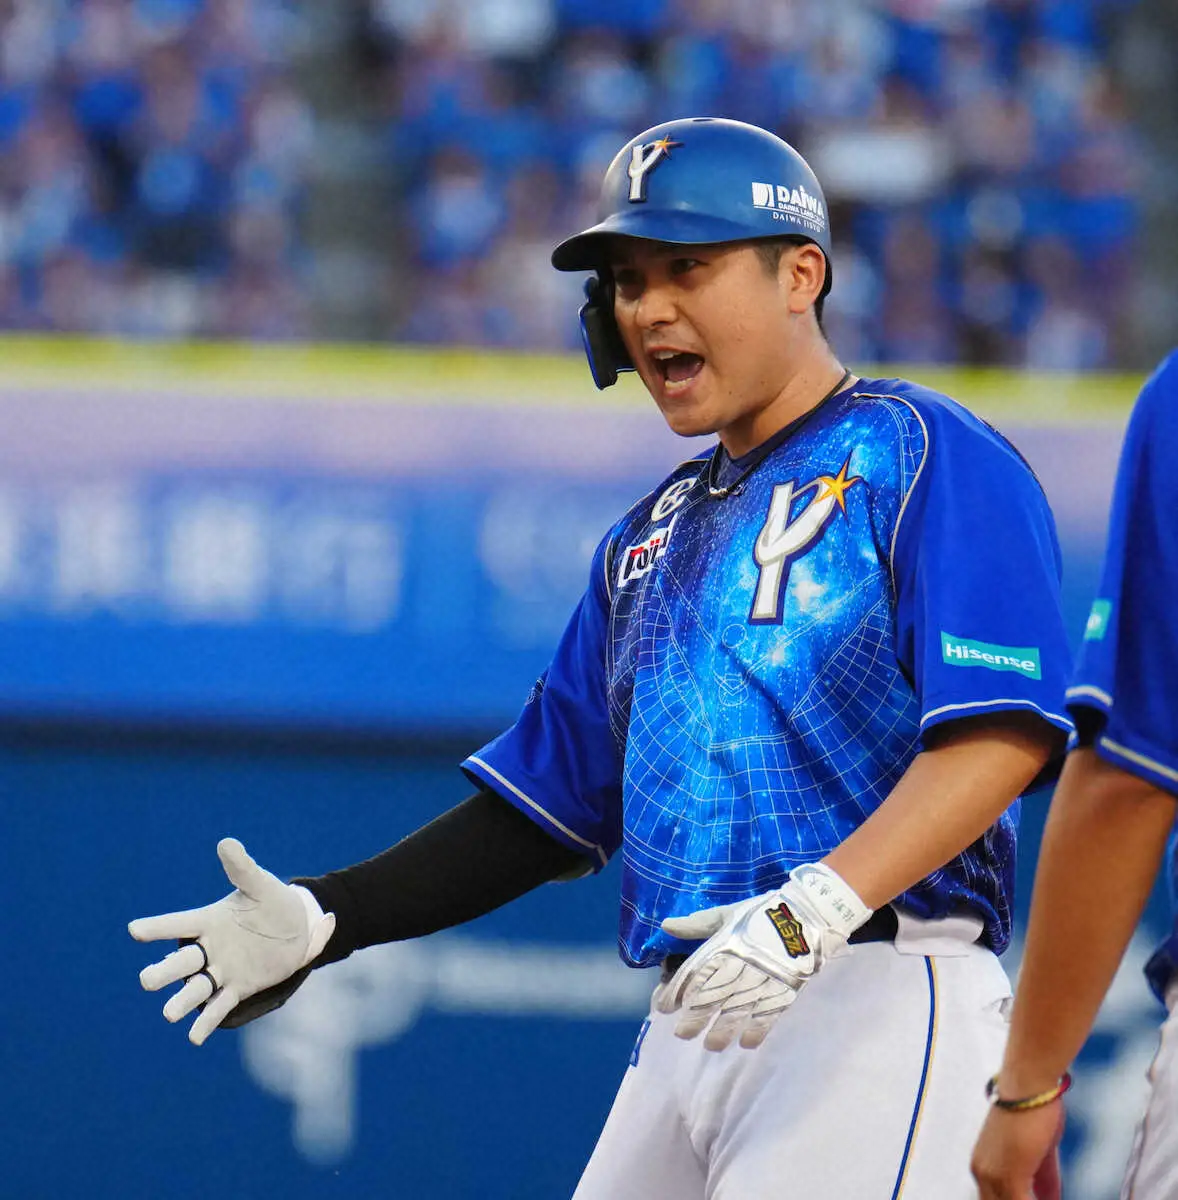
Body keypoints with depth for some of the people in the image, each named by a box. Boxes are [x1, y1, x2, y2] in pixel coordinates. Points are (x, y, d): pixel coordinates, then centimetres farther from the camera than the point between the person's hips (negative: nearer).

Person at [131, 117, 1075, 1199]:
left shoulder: (926, 457, -1)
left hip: (874, 999, -8)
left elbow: (1003, 730, -14)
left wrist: (820, 906, -26)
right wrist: (323, 919, 12)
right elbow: (547, 806, 25)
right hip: (691, 1025, 8)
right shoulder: (650, 539, 24)